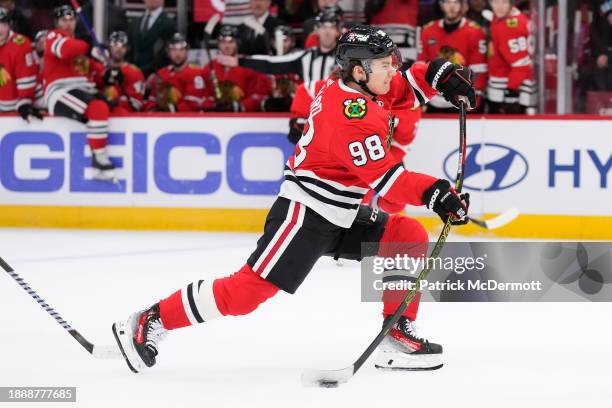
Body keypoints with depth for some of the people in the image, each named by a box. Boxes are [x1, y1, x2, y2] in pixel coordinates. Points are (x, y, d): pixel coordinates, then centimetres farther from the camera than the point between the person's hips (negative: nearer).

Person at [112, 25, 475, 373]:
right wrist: (435, 193, -30)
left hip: (342, 215, 10)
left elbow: (402, 85, 21)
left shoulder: (348, 86, 4)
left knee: (411, 237, 1)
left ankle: (398, 336, 3)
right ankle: (154, 320, -2)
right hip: (305, 211, -10)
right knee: (254, 286, -12)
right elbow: (382, 177, -25)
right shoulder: (352, 113, -24)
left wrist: (440, 75, 2)